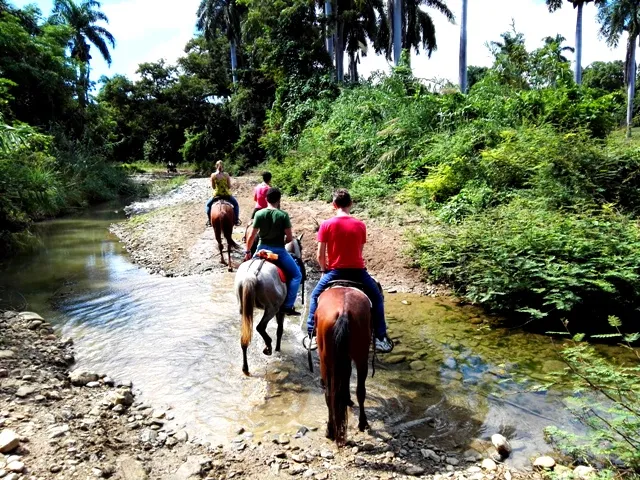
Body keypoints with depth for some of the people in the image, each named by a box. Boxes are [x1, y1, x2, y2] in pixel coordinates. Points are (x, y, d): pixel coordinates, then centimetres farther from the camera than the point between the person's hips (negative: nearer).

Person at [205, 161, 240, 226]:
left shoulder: (213, 175, -6)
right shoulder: (226, 175, -7)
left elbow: (213, 187, 1)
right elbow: (229, 186, -3)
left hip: (216, 195, 0)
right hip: (227, 194, 0)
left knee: (208, 205, 26)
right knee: (236, 204, 25)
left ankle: (209, 220, 18)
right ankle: (236, 220, 18)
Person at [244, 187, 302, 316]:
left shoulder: (259, 214, -4)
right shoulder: (283, 215, -10)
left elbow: (252, 236, -2)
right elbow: (289, 238, -10)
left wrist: (247, 251, 11)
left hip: (262, 249, 3)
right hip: (279, 251, -3)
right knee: (296, 275, 11)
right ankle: (287, 306, 4)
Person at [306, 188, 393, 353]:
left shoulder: (326, 225, -7)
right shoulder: (360, 225, -1)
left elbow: (320, 255, -6)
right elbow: (360, 250, 7)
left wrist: (324, 270, 13)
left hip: (335, 271, 0)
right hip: (358, 271, 1)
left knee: (315, 296, 25)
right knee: (377, 298, 22)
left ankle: (311, 333, 24)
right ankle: (380, 338, 18)